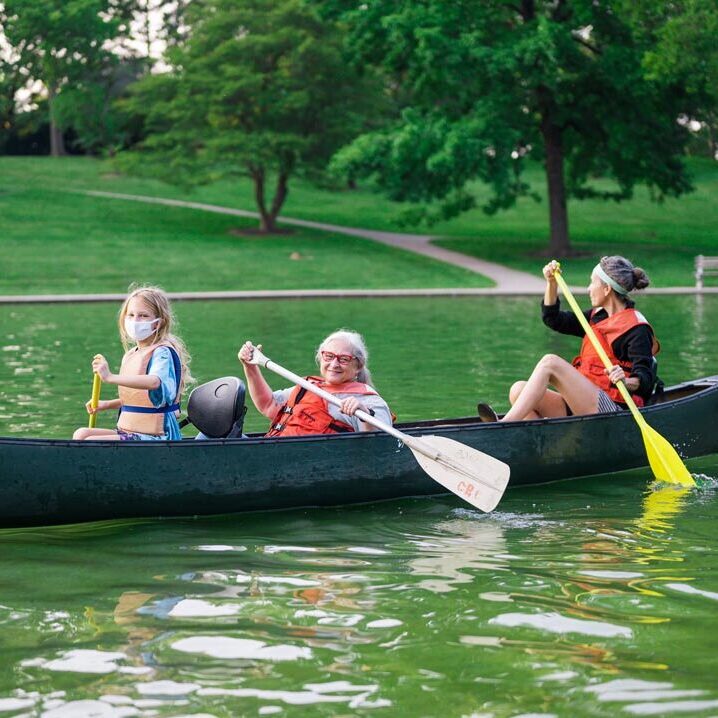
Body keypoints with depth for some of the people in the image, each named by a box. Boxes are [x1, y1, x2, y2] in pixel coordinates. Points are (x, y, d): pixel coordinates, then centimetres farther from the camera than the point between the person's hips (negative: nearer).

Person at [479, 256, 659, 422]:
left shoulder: (637, 328, -5)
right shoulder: (597, 317, 20)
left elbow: (645, 379, -15)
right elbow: (553, 319, 28)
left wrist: (627, 382, -36)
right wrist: (551, 283, 16)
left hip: (613, 411, -9)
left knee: (550, 362, -22)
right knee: (518, 390, -9)